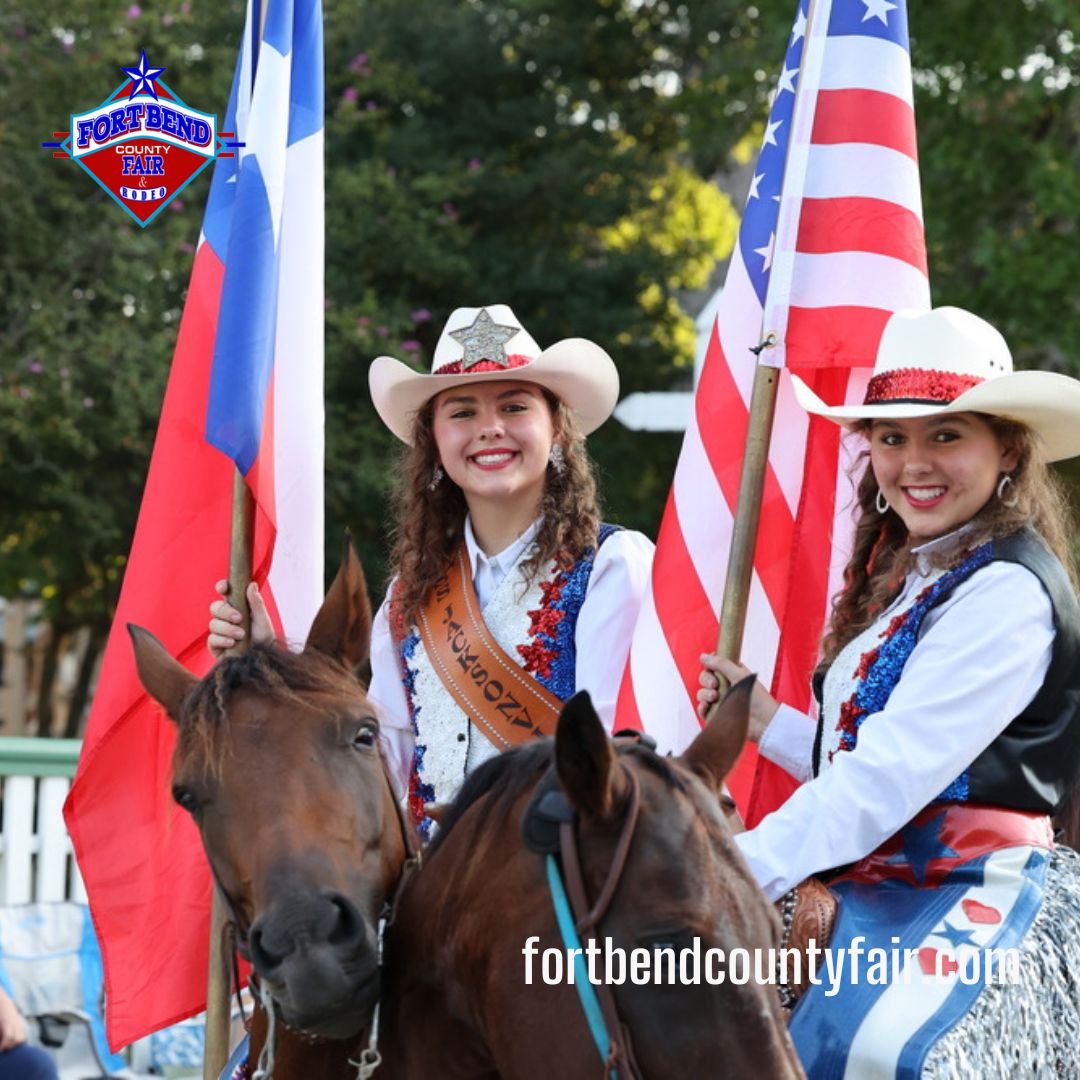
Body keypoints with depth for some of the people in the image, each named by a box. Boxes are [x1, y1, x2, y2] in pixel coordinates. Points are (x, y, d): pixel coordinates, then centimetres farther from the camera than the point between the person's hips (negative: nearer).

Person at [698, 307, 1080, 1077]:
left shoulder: (1008, 591, -12)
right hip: (867, 890, 9)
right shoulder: (897, 579, 17)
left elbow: (892, 774, -20)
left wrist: (740, 871, -23)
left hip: (972, 892, -9)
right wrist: (764, 719, 9)